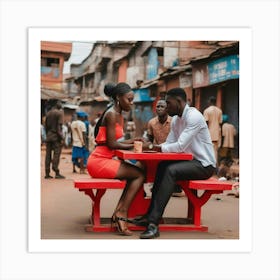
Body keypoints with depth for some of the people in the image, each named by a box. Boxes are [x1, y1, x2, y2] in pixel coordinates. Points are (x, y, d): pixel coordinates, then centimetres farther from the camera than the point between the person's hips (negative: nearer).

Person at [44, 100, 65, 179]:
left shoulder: (48, 113, 14)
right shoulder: (60, 113, -6)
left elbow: (46, 126, 16)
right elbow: (59, 126, -13)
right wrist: (61, 138, -13)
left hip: (48, 136, 6)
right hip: (56, 137, -6)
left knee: (48, 155, 6)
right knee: (56, 154, -6)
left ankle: (47, 173, 7)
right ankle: (57, 173, -10)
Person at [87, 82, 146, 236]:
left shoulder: (118, 115, 16)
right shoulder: (112, 114, -14)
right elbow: (111, 144, -18)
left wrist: (133, 141, -1)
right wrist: (133, 145, -6)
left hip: (105, 160, 9)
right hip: (99, 161, -9)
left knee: (137, 174, 5)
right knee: (140, 174, -10)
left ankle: (118, 214, 2)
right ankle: (121, 214, -7)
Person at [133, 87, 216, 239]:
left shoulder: (194, 116, -18)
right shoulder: (176, 119, 11)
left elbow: (180, 146, -25)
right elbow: (169, 144, 10)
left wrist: (157, 148, -16)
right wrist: (150, 146, -7)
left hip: (204, 164, -9)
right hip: (192, 161, 9)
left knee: (171, 170, -28)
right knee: (162, 166, -10)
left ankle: (153, 222, -32)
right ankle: (151, 215, -11)